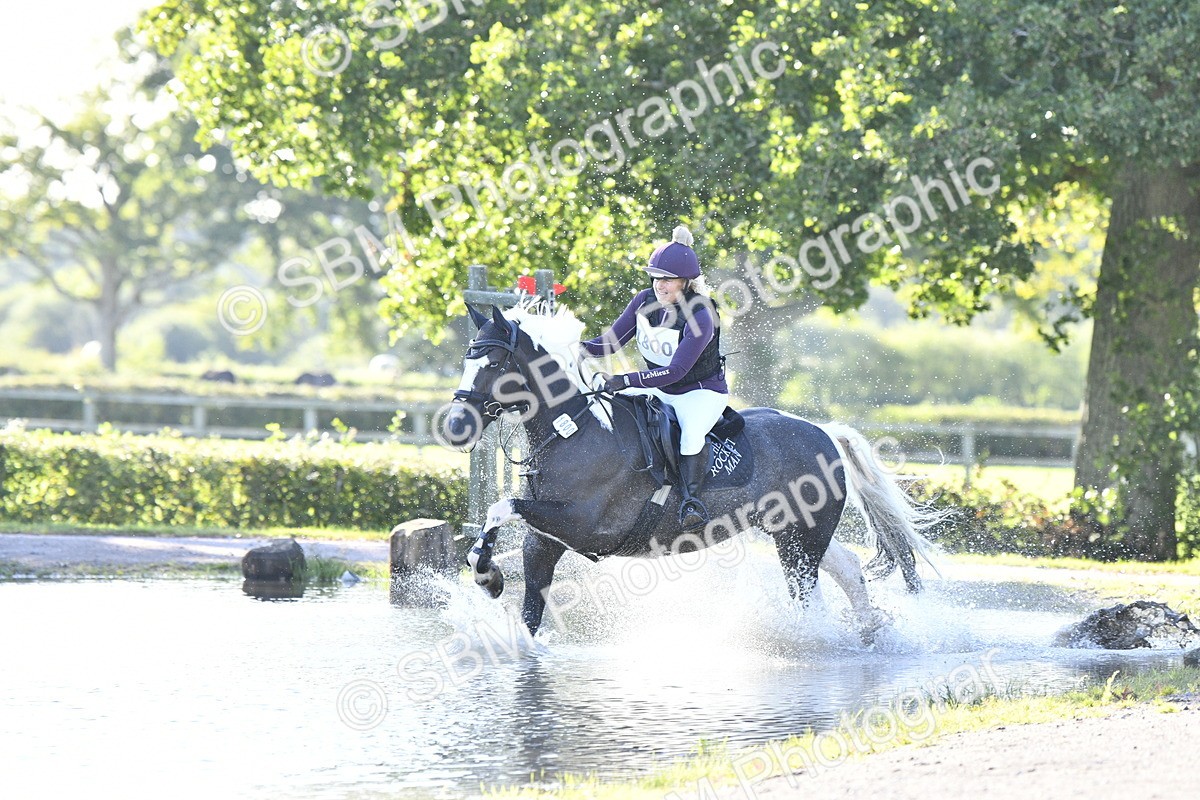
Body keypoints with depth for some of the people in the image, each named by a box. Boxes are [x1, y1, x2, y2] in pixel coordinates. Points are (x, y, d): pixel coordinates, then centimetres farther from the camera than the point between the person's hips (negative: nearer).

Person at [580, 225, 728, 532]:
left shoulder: (700, 317, -27)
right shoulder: (646, 300, -7)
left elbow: (676, 371, -33)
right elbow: (612, 340, -4)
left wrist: (626, 381, -41)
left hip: (702, 391, -7)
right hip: (659, 389, 7)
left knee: (691, 432, -37)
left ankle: (691, 498, -30)